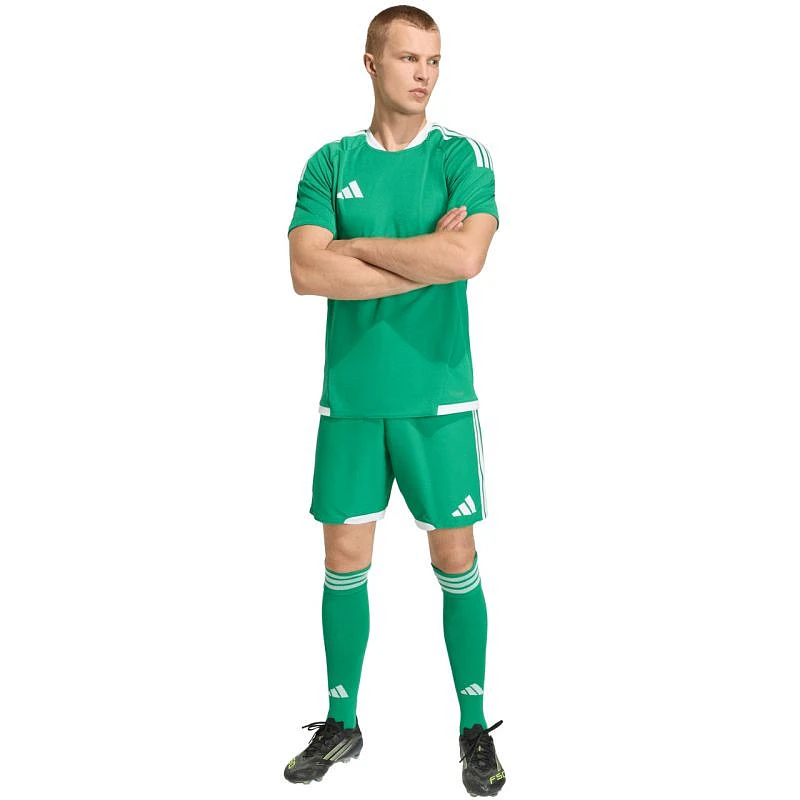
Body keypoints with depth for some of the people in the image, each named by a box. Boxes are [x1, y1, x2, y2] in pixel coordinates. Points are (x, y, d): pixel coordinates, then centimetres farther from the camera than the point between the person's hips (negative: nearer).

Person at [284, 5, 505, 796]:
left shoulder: (462, 156, 1)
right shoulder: (331, 163, 6)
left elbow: (466, 257, -17)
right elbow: (306, 271, -9)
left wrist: (360, 246, -10)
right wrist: (421, 259, -12)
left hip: (437, 393, -2)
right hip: (350, 394, 2)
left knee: (456, 560, 4)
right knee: (345, 559, 8)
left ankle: (474, 727, 20)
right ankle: (341, 723, 25)